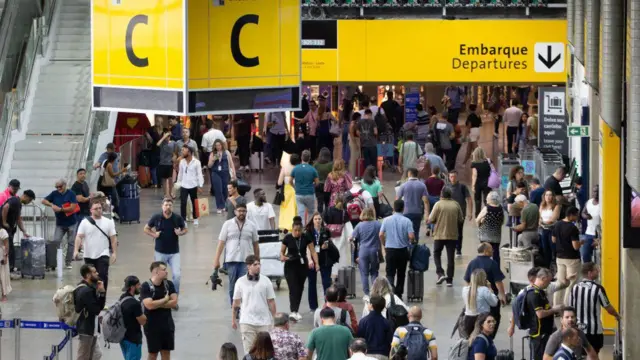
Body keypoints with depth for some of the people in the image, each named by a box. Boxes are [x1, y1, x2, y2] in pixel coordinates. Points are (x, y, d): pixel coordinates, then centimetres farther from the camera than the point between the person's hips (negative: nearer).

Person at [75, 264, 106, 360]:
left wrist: (102, 292, -7)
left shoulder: (88, 288, 11)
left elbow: (100, 306, 9)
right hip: (86, 329, -10)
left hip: (90, 328, 10)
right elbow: (96, 310, -21)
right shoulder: (86, 291, -20)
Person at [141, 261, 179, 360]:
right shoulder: (145, 287, -15)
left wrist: (157, 304, -16)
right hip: (152, 326, -4)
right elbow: (149, 305, -26)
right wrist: (165, 300, -13)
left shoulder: (169, 284, 0)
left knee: (166, 352, 10)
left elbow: (174, 303, -8)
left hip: (167, 324, 4)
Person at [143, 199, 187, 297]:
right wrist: (153, 234, -11)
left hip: (174, 252, 0)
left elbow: (185, 229, 11)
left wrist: (180, 233, -12)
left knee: (177, 275, -12)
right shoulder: (156, 218, -6)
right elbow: (146, 229, 8)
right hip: (160, 252, 0)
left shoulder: (178, 218, -5)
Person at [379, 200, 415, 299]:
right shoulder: (407, 221, -8)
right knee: (401, 274, 13)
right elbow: (411, 236, -15)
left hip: (390, 250, 0)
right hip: (403, 250, 0)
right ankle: (398, 294, 19)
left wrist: (384, 244, 13)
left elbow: (381, 234, -5)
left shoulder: (386, 220, -3)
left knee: (390, 272, 3)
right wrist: (412, 242, 9)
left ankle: (390, 285, -25)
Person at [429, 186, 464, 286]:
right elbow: (461, 220, 5)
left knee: (437, 254, 15)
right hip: (452, 235, 2)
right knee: (450, 257, 8)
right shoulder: (456, 205, -1)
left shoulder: (438, 204, -11)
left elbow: (430, 220, -10)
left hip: (440, 235, -2)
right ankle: (449, 280, 8)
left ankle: (440, 273, -3)